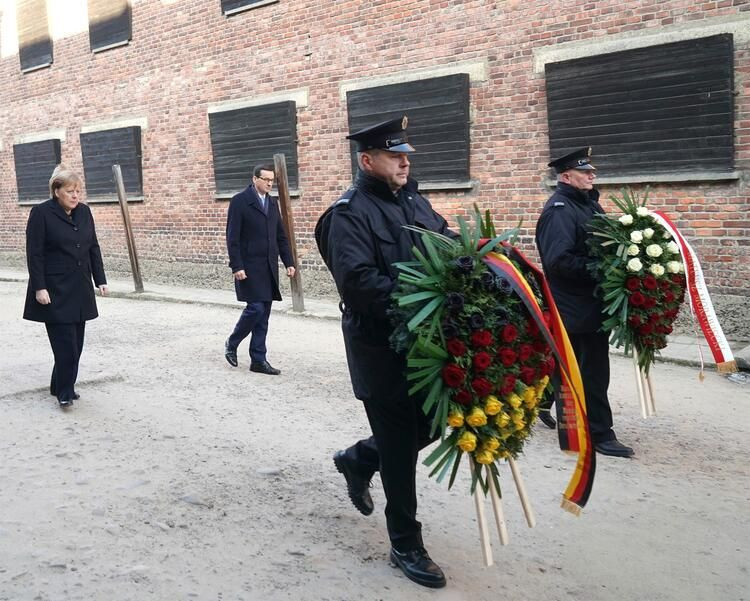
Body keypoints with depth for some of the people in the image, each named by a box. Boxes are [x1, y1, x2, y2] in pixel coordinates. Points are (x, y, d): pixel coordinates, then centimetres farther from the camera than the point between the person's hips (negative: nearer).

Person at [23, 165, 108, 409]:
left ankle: (61, 385, 22)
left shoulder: (84, 212, 7)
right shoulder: (41, 213, -10)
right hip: (54, 290, -6)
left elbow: (94, 248, 12)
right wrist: (39, 287, -16)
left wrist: (100, 280, 7)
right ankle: (64, 391, 3)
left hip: (80, 289, 6)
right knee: (65, 341, -8)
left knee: (76, 340, 8)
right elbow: (34, 254, -11)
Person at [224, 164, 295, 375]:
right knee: (255, 308, -11)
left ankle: (258, 360, 12)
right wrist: (237, 267, -16)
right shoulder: (239, 201, -6)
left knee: (263, 315, 6)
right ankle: (231, 344, 14)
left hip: (269, 267, 6)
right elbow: (232, 238, -10)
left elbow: (281, 236, 16)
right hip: (249, 267, -6)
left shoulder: (273, 202, 14)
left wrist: (289, 262, 9)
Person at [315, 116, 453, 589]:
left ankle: (358, 460, 43)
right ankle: (406, 545, 21)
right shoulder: (350, 214, -13)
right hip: (381, 348, -7)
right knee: (399, 447, 3)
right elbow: (358, 282, -25)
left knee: (427, 425, 17)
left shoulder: (415, 202, 12)